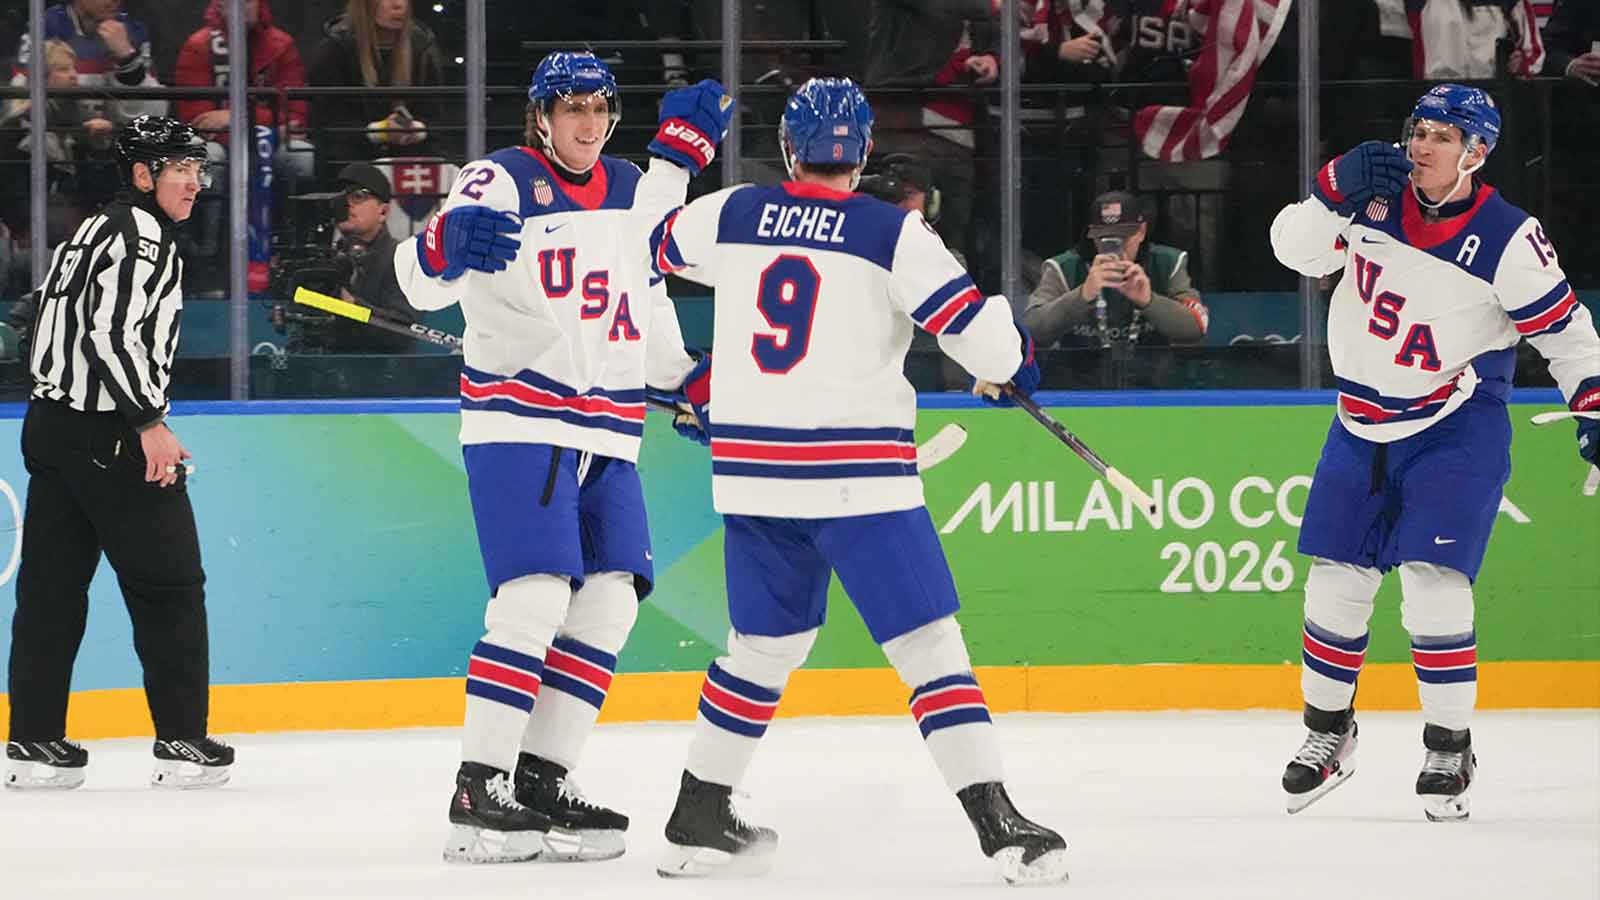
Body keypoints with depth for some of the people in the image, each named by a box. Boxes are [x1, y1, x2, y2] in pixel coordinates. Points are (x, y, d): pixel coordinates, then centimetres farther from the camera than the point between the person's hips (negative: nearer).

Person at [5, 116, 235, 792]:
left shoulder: (92, 232, 18)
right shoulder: (142, 235, -12)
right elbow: (110, 332, -23)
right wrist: (150, 423, -22)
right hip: (109, 435, -10)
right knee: (170, 585, -2)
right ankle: (183, 745, 0)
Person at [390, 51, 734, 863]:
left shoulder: (631, 189, 13)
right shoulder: (500, 183, -8)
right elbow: (422, 280, -21)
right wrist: (448, 241, -43)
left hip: (605, 433, 7)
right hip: (518, 422, -7)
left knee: (611, 598, 2)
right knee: (534, 598, -18)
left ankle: (541, 781, 8)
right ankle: (477, 795, -16)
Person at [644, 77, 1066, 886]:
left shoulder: (731, 215, 5)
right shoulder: (892, 234, -8)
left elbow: (660, 245, 26)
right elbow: (973, 328, -9)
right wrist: (1013, 361, 13)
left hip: (751, 472, 5)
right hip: (856, 475, -5)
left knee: (766, 642, 20)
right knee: (928, 643, -4)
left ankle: (698, 819, 24)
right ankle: (999, 826, -11)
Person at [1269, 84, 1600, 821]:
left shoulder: (1507, 240, -14)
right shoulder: (1377, 196, -4)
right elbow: (1296, 249, -10)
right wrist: (1339, 189, -26)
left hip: (1457, 429, -4)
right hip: (1363, 426, 5)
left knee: (1432, 582, -15)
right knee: (1336, 582, 7)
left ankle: (1449, 749, -2)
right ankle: (1327, 732, 26)